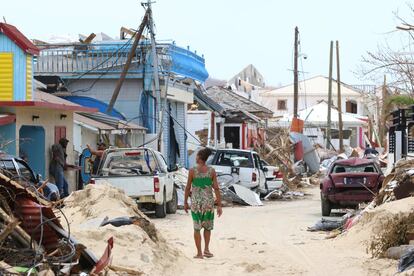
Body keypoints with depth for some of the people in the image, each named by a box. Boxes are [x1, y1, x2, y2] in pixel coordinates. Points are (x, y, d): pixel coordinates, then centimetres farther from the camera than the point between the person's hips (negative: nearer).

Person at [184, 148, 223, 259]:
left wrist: (185, 202, 9)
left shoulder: (192, 171, -9)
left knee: (197, 228, 11)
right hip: (209, 202, 1)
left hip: (196, 202, -1)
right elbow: (216, 188, -5)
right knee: (207, 227, 19)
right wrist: (219, 205, 0)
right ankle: (206, 249, 7)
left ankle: (199, 253, 9)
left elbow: (188, 188, -4)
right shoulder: (211, 171, -4)